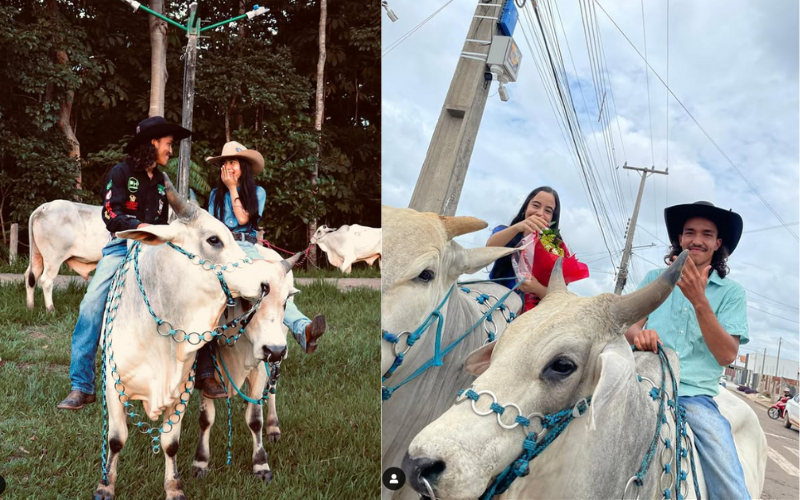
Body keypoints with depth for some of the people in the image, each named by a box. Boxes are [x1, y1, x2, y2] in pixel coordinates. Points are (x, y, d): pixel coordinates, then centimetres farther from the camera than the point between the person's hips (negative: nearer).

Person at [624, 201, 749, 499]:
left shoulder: (732, 292, 10)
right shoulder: (655, 279, 15)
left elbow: (727, 355, -2)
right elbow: (629, 328, 9)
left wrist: (699, 301, -15)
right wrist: (639, 333, -17)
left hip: (694, 395, -1)